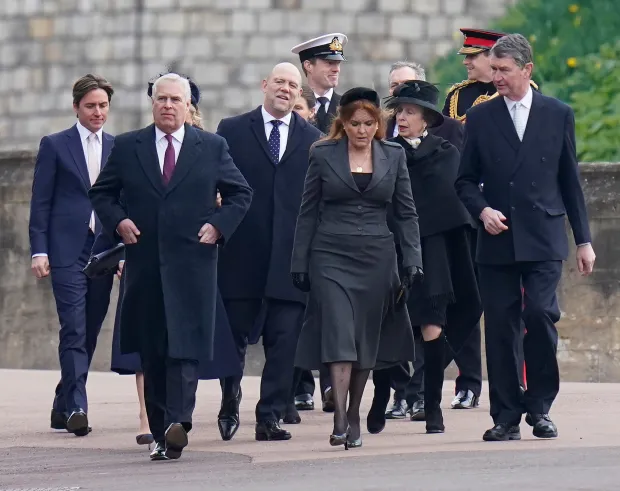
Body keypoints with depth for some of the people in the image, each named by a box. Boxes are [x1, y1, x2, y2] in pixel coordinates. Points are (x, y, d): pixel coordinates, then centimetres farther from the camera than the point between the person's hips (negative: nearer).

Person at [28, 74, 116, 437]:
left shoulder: (119, 148, 12)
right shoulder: (55, 146, 4)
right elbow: (41, 203, 1)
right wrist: (39, 250, -7)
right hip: (67, 252, -4)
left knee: (88, 335, 7)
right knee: (74, 332, -12)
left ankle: (63, 408, 17)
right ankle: (76, 407, -17)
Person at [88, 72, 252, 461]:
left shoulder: (212, 147, 7)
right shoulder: (128, 147, 9)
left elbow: (241, 194, 13)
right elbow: (101, 193, 16)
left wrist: (219, 225, -2)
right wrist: (117, 221, -2)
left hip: (193, 261, -2)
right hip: (145, 262, 2)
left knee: (185, 347, -14)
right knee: (152, 352, 5)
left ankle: (179, 424, -24)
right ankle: (162, 433, 11)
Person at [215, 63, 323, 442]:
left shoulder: (313, 139, 10)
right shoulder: (232, 131, 7)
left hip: (289, 256, 1)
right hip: (242, 253, -1)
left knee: (284, 341, -1)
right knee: (234, 336, 6)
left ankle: (271, 417, 3)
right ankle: (230, 405, 26)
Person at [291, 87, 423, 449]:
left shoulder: (394, 156, 7)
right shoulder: (324, 156, 3)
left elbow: (407, 213, 9)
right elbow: (308, 212, 6)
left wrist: (412, 260, -1)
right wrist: (300, 263, 2)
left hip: (376, 256, 2)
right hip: (331, 256, -2)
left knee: (366, 339, 6)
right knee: (338, 333, -14)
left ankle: (354, 416, 19)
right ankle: (340, 419, -22)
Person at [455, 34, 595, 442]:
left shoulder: (558, 115, 7)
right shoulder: (480, 117, 8)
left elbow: (570, 180, 10)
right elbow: (466, 179, 11)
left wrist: (584, 240, 9)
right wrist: (482, 210, -9)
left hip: (543, 239, -1)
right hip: (497, 240, 1)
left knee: (541, 315, -14)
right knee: (500, 327, -1)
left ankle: (540, 407, 1)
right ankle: (506, 416, 6)